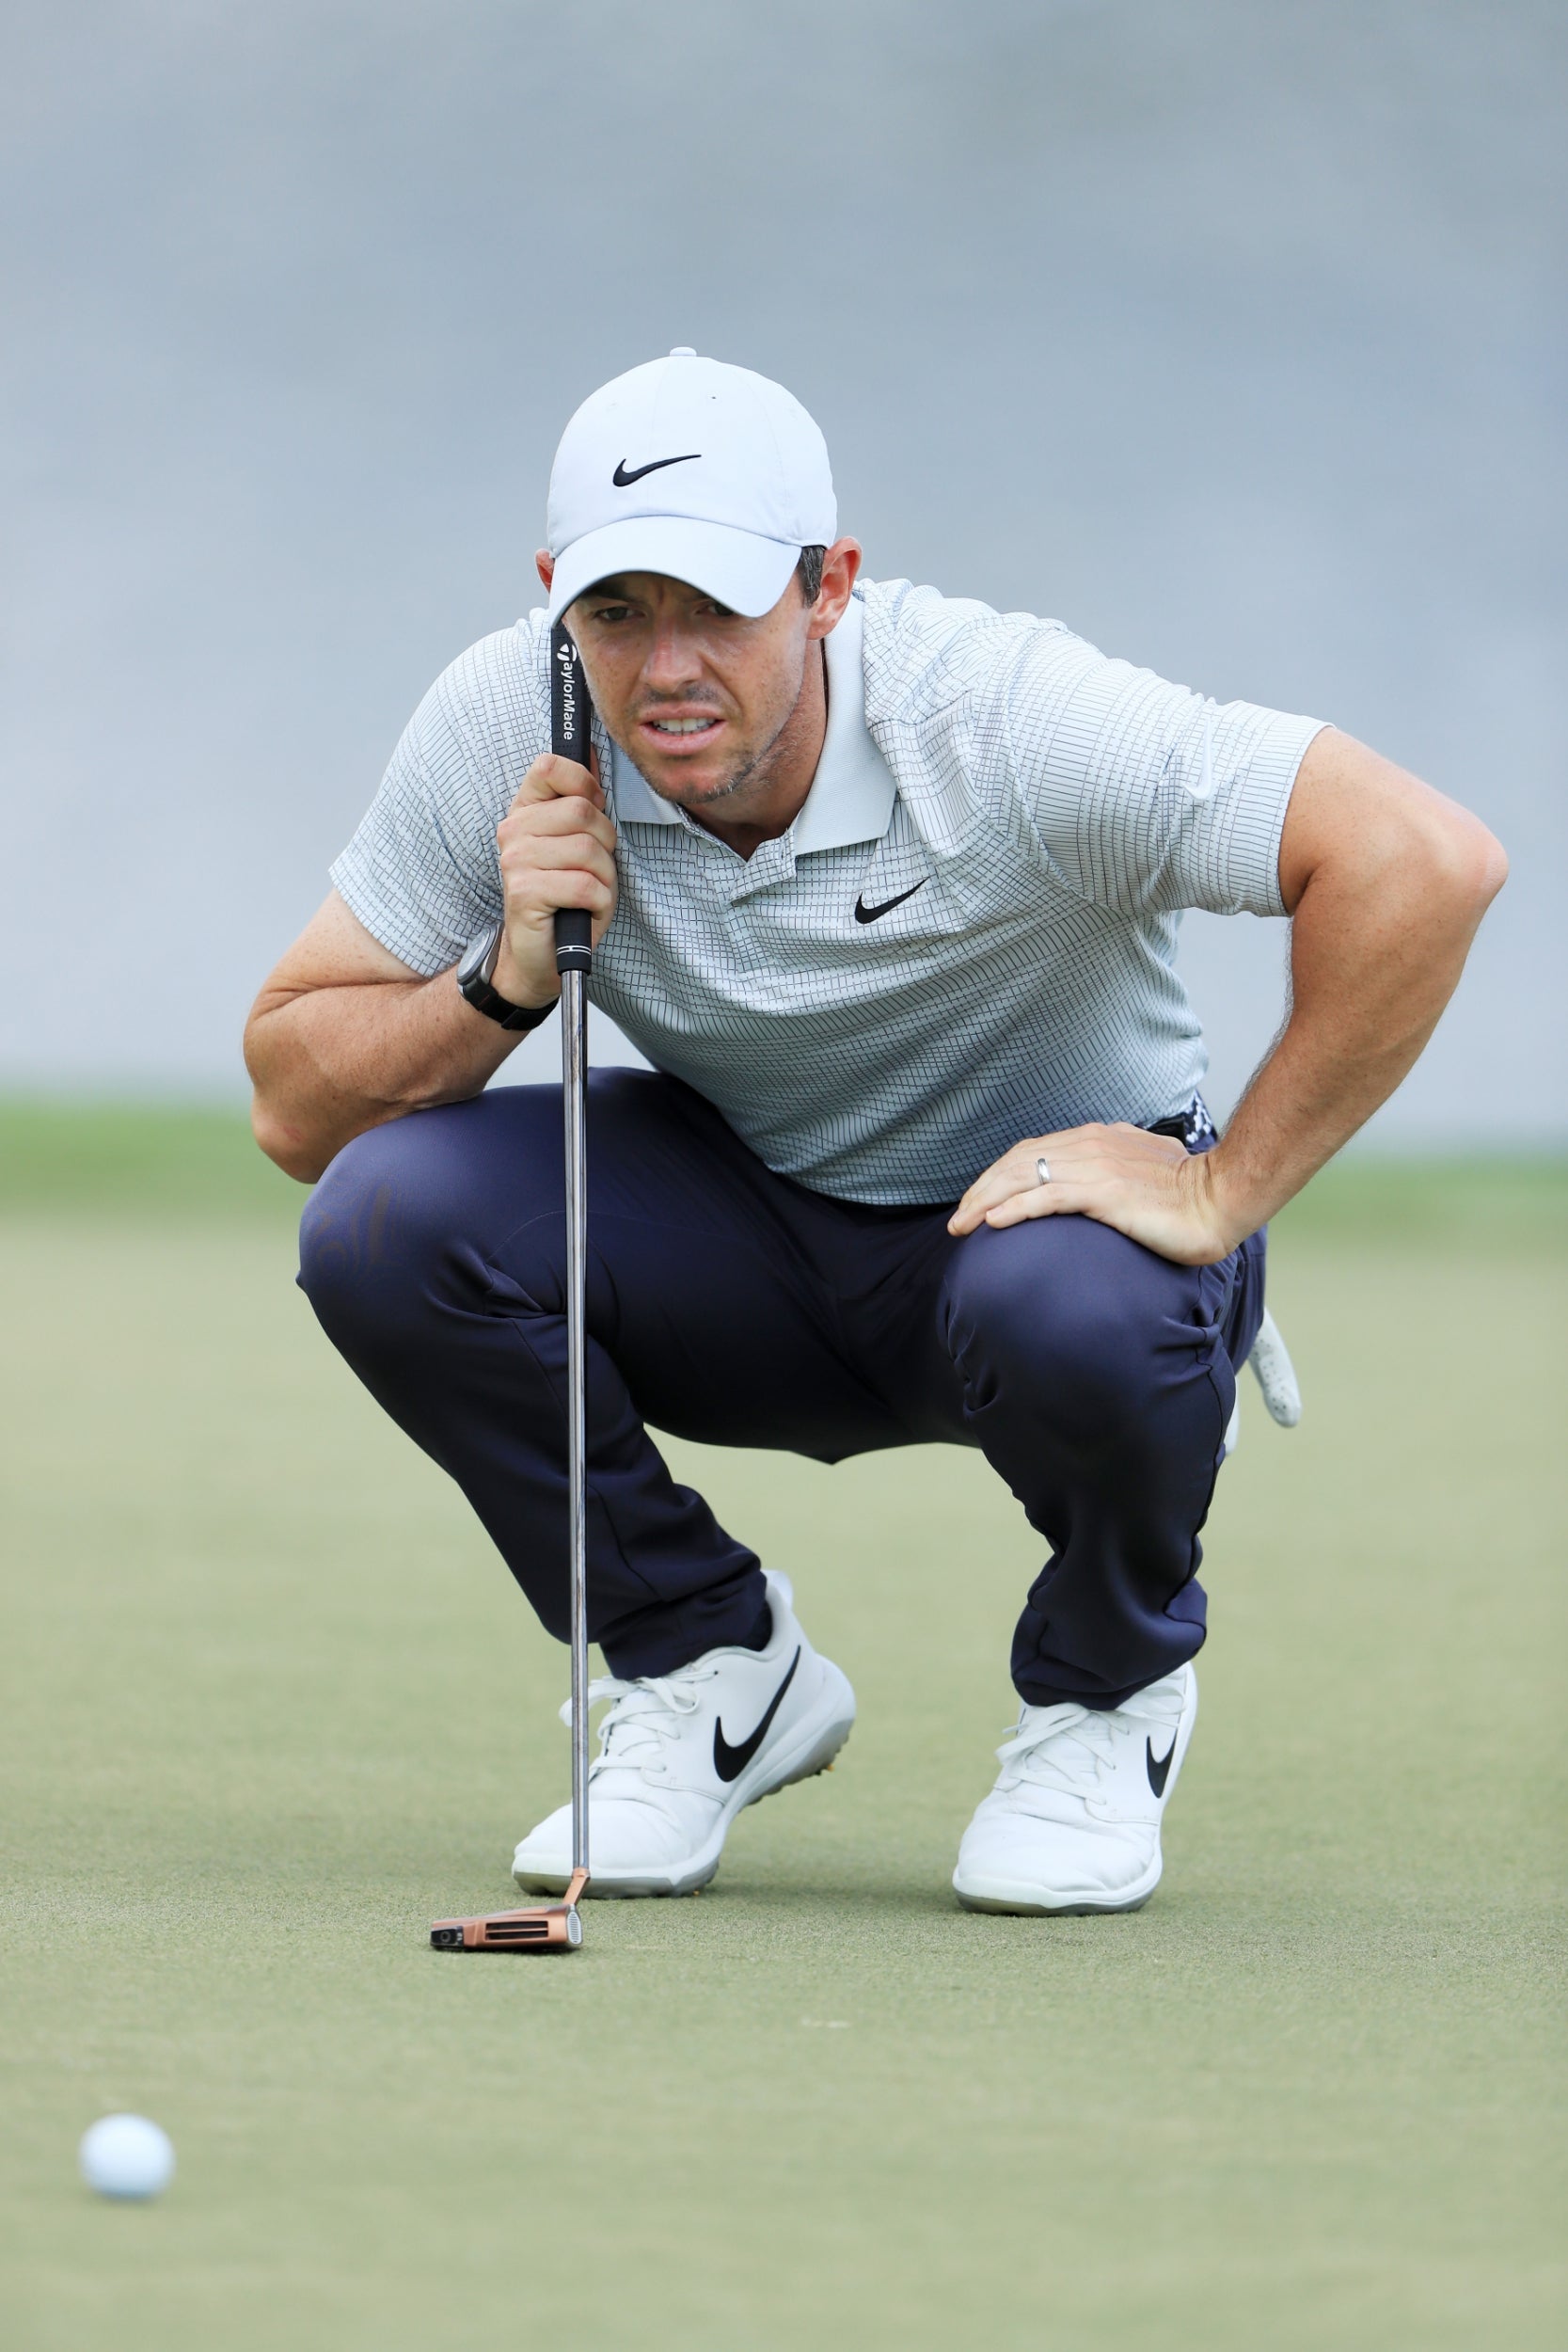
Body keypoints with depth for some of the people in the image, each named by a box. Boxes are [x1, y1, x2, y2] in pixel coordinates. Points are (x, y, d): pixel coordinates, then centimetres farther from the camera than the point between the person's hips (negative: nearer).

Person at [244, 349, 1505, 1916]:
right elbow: (296, 1106, -12)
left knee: (1077, 1312, -39)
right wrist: (510, 978, -30)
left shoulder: (1002, 717, -30)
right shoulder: (503, 730, -18)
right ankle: (710, 1670, 0)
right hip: (749, 1235, 3)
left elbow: (1423, 860, -36)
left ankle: (1105, 1692, -3)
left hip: (1049, 1197, -3)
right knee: (386, 1219, -24)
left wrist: (1223, 1194, -31)